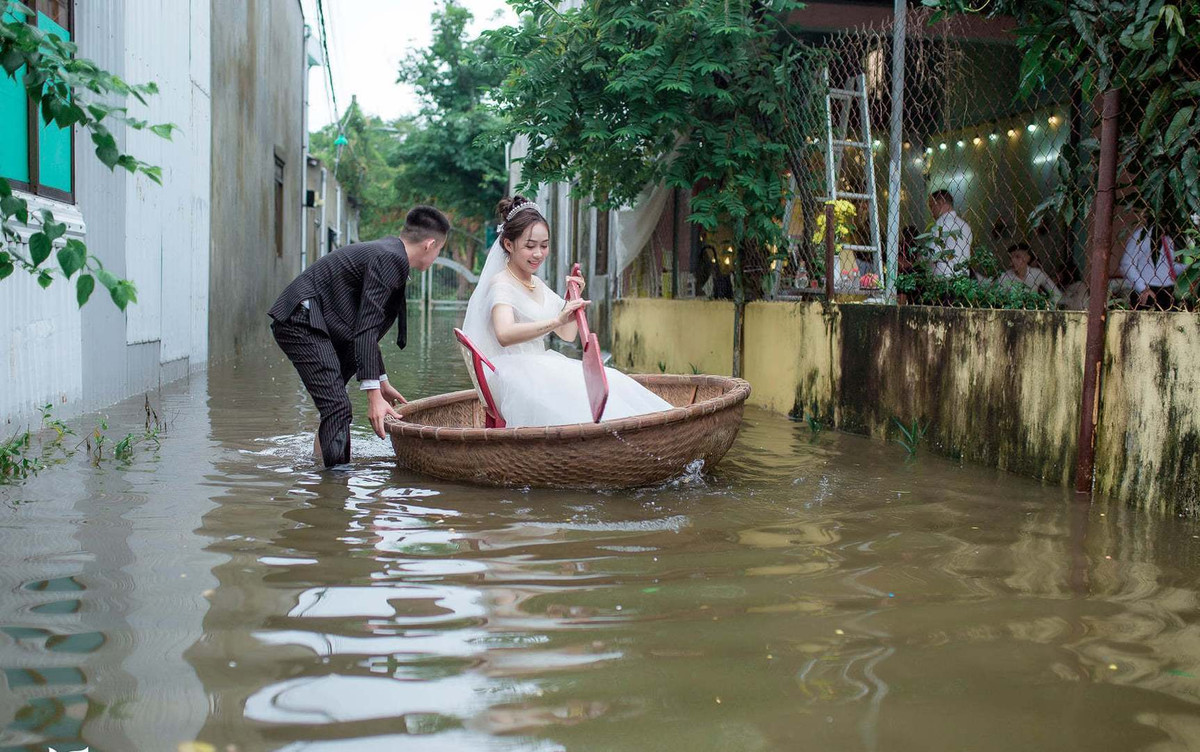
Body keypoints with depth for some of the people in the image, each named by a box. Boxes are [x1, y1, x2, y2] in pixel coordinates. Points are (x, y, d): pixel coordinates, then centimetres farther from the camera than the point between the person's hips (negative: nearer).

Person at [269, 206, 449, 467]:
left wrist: (382, 382, 31)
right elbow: (365, 329, -20)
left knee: (333, 406, 18)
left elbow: (367, 327, 25)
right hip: (302, 321, -11)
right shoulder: (391, 259, -14)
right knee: (338, 408, -16)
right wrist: (374, 396, -23)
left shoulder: (386, 252, 18)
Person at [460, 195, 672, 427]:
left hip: (539, 369, 8)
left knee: (611, 381, -17)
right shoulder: (501, 284, -8)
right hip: (514, 376, -8)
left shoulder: (538, 286, 19)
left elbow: (568, 335, 24)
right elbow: (504, 335, -30)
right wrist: (557, 320, -40)